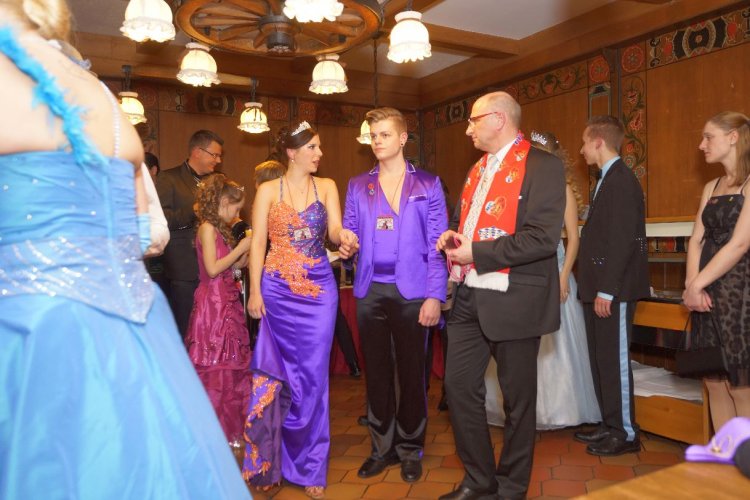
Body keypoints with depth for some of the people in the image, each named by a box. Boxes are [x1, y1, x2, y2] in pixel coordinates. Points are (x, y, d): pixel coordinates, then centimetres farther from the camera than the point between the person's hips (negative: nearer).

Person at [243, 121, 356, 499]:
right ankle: (270, 462, 21)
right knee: (274, 372, 4)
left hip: (318, 289, 1)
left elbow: (335, 230, -6)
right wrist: (255, 291, -7)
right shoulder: (268, 190, 2)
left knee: (312, 376, 4)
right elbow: (257, 243, 0)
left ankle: (309, 466, 18)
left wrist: (343, 236, -29)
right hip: (278, 289, -1)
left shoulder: (327, 187, 6)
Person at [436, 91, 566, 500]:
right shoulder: (477, 169, 16)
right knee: (459, 386, 10)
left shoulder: (542, 166, -10)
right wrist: (453, 238, 1)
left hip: (512, 300, -7)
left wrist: (477, 253, -19)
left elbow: (543, 237, -21)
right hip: (469, 298, 8)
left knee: (517, 398, 8)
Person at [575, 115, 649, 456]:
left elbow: (623, 240, -20)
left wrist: (606, 290, -21)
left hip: (613, 290, -10)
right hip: (600, 288, 10)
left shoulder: (621, 180, -14)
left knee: (614, 360, -1)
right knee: (601, 360, 14)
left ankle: (626, 433, 12)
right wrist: (594, 288, 15)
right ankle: (610, 425, 26)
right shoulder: (609, 179, 16)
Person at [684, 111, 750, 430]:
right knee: (714, 382, 10)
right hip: (706, 293, 7)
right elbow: (696, 239, 9)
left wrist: (696, 284, -13)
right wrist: (692, 284, -6)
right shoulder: (711, 187, 15)